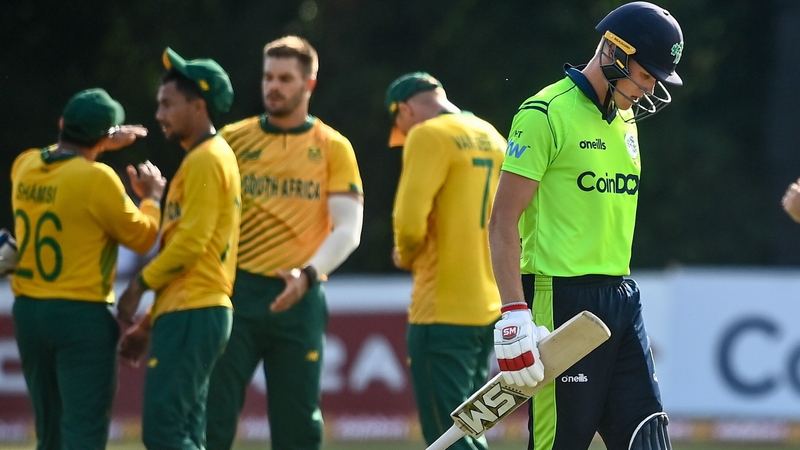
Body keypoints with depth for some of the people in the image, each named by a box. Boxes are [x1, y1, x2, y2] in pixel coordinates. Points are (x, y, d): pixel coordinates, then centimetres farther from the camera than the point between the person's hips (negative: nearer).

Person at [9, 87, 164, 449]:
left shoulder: (24, 166, 3)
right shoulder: (98, 178, -16)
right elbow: (141, 237, -6)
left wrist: (103, 145, 31)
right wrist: (151, 198, 12)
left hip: (28, 311, 7)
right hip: (83, 315, -7)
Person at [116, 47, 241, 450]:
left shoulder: (206, 161, -10)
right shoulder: (211, 158, 21)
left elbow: (191, 241, -19)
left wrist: (139, 285, -6)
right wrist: (148, 324, 23)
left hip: (191, 315, -10)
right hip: (188, 313, 10)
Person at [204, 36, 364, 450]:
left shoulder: (332, 148, 6)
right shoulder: (233, 139, 9)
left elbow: (348, 229, -3)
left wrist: (308, 274, -19)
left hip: (298, 298, 0)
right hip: (237, 291, 0)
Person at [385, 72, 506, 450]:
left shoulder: (429, 136, -9)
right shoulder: (493, 138, 16)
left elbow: (410, 219, -19)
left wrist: (407, 257, 0)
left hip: (443, 309, -8)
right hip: (488, 306, 8)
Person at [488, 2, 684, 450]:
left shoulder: (626, 118, 16)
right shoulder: (546, 115, -9)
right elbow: (504, 221, -12)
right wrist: (514, 314, -20)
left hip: (622, 296, 8)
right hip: (563, 299, -8)